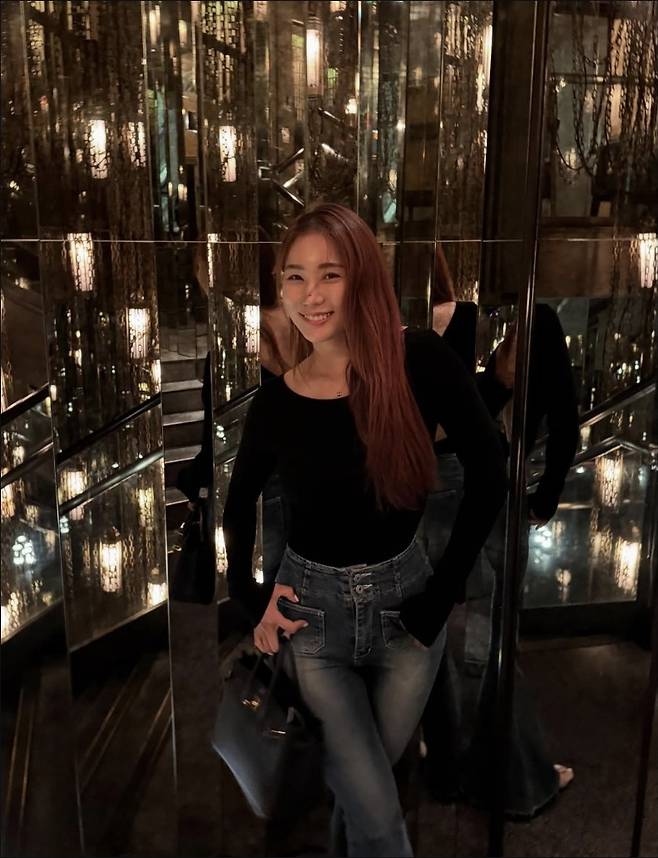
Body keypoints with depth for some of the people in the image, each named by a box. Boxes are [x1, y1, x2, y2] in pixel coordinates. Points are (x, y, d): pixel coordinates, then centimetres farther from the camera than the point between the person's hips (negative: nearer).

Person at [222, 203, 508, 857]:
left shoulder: (421, 362, -15)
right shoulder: (275, 403, -9)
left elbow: (487, 474, -11)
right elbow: (239, 502, 9)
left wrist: (445, 590, -10)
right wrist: (248, 595, 0)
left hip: (405, 599, 1)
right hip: (311, 609, 0)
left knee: (362, 787, 23)